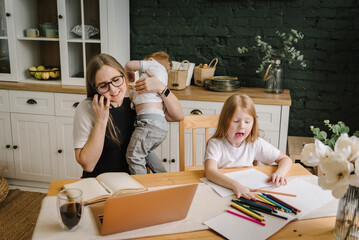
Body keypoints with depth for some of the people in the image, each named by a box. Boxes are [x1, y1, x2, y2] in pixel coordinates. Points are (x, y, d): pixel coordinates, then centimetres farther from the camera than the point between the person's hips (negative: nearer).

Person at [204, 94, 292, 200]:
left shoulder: (255, 143, -3)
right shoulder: (216, 144, -13)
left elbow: (285, 159, 5)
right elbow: (210, 172, -29)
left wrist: (280, 173, -17)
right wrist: (235, 185, -44)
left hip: (247, 190, 3)